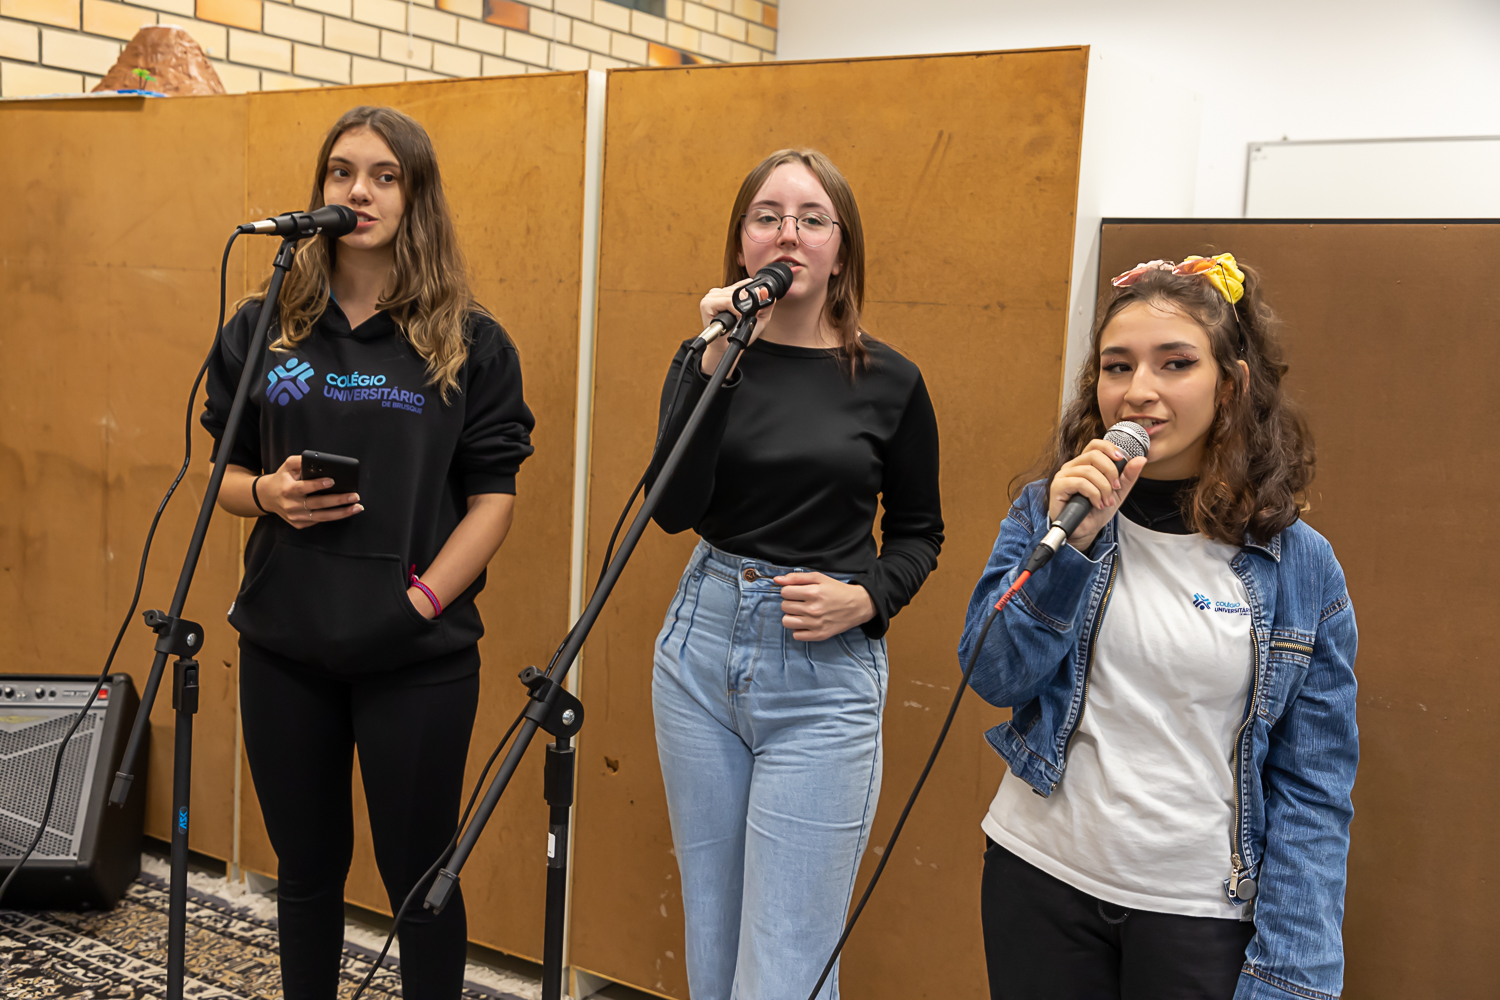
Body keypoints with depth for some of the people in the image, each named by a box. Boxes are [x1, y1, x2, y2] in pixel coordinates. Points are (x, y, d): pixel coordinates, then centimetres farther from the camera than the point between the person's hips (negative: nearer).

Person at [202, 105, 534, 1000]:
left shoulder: (470, 342, -2)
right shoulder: (261, 329, 6)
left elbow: (493, 496, -4)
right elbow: (225, 471, 12)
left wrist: (425, 597, -14)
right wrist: (266, 493, -10)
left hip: (418, 656, -3)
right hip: (285, 647, 3)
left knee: (419, 874, 8)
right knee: (307, 865, 17)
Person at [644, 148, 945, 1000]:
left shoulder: (888, 382, -3)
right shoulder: (707, 360, 2)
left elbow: (919, 533, 8)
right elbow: (673, 509, -12)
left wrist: (866, 598, -11)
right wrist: (714, 364, -18)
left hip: (824, 679, -3)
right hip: (702, 649, 3)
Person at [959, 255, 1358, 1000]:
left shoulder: (1300, 566, -5)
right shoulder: (1047, 511, -2)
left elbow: (1312, 788, -4)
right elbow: (995, 679, -9)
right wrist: (1071, 543, -20)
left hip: (1205, 911, -1)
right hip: (1040, 881, 1)